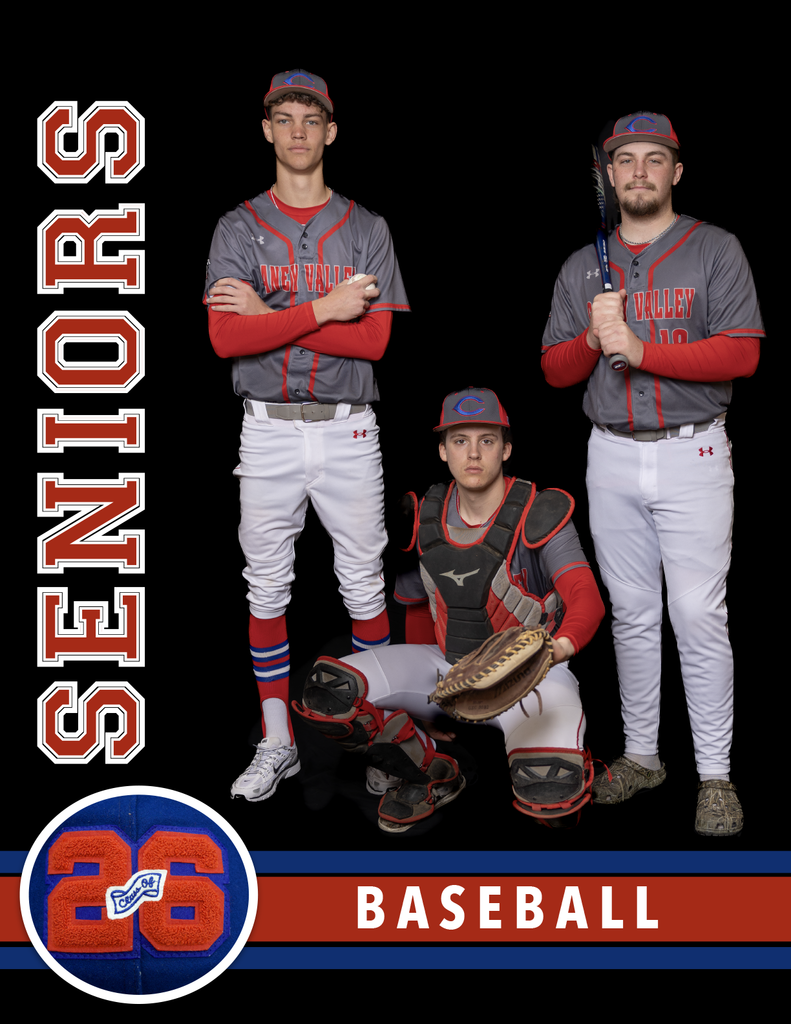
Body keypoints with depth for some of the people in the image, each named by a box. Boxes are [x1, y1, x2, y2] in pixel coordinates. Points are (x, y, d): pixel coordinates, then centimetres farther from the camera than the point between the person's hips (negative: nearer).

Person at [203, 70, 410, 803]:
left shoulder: (366, 230, 5)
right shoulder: (238, 228, 4)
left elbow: (374, 339, -8)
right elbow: (224, 338, -10)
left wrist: (269, 315, -12)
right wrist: (323, 309, -16)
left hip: (347, 432, 0)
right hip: (267, 432, 0)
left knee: (364, 584, 5)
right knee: (267, 586, 6)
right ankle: (277, 742, 18)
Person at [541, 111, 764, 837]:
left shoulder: (716, 251, 0)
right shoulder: (582, 267, 12)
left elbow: (742, 353, -12)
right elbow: (555, 370, 9)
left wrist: (640, 349, -17)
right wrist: (595, 337, -11)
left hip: (692, 455, -4)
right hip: (611, 456, 4)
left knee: (699, 615, -6)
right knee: (631, 614, 10)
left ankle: (715, 775, 4)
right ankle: (641, 755, 22)